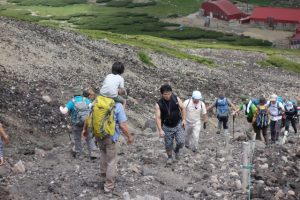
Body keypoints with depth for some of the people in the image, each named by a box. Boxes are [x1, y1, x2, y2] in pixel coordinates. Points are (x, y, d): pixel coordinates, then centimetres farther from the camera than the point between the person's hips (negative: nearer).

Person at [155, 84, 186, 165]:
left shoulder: (176, 99, -11)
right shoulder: (159, 104, -16)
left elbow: (182, 108, 4)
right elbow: (158, 118, -18)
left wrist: (183, 119, -3)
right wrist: (160, 130, -25)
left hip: (178, 125, 1)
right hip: (167, 127, -1)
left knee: (181, 142, -7)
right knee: (168, 145, 8)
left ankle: (176, 150, 27)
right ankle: (170, 157, 35)